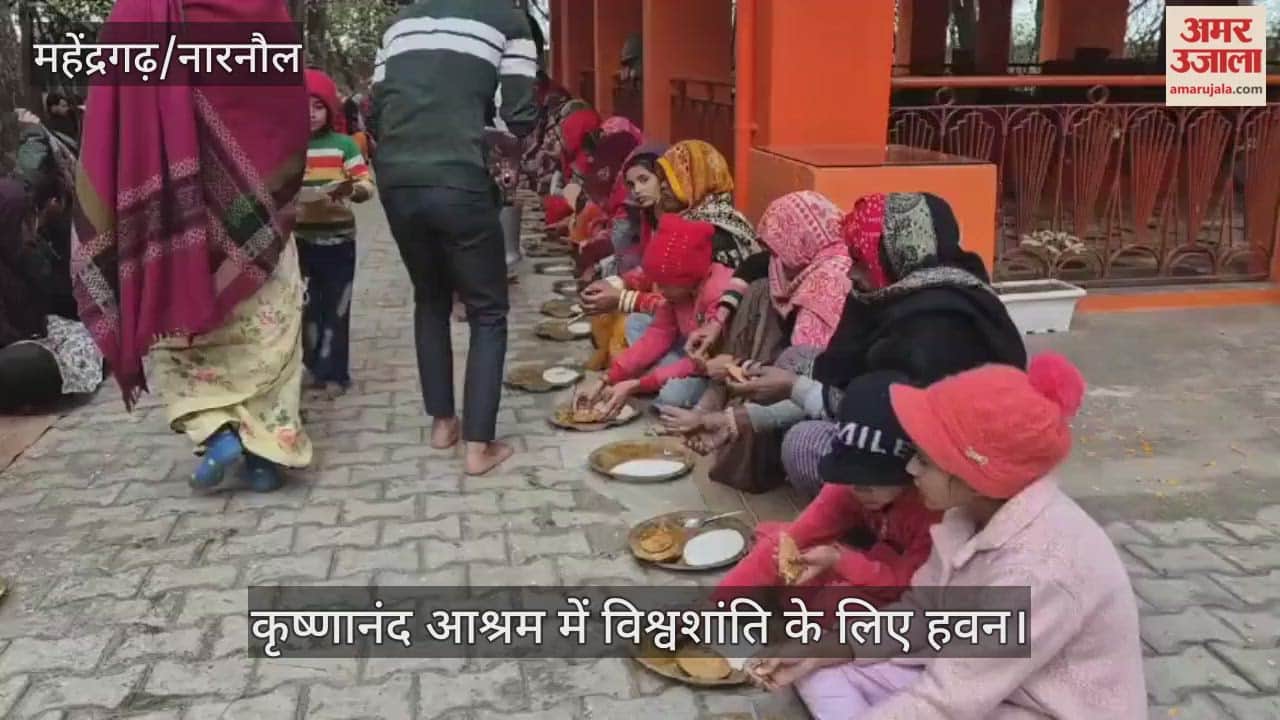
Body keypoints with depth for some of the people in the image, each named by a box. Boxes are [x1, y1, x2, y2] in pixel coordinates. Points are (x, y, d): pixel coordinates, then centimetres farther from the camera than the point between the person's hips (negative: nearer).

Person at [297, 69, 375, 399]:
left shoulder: (344, 144, -3)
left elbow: (368, 184, -9)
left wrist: (351, 189, -29)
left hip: (338, 238, -2)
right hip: (300, 239, 2)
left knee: (335, 307, 4)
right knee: (308, 306, 11)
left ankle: (334, 373, 13)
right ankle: (313, 365, 25)